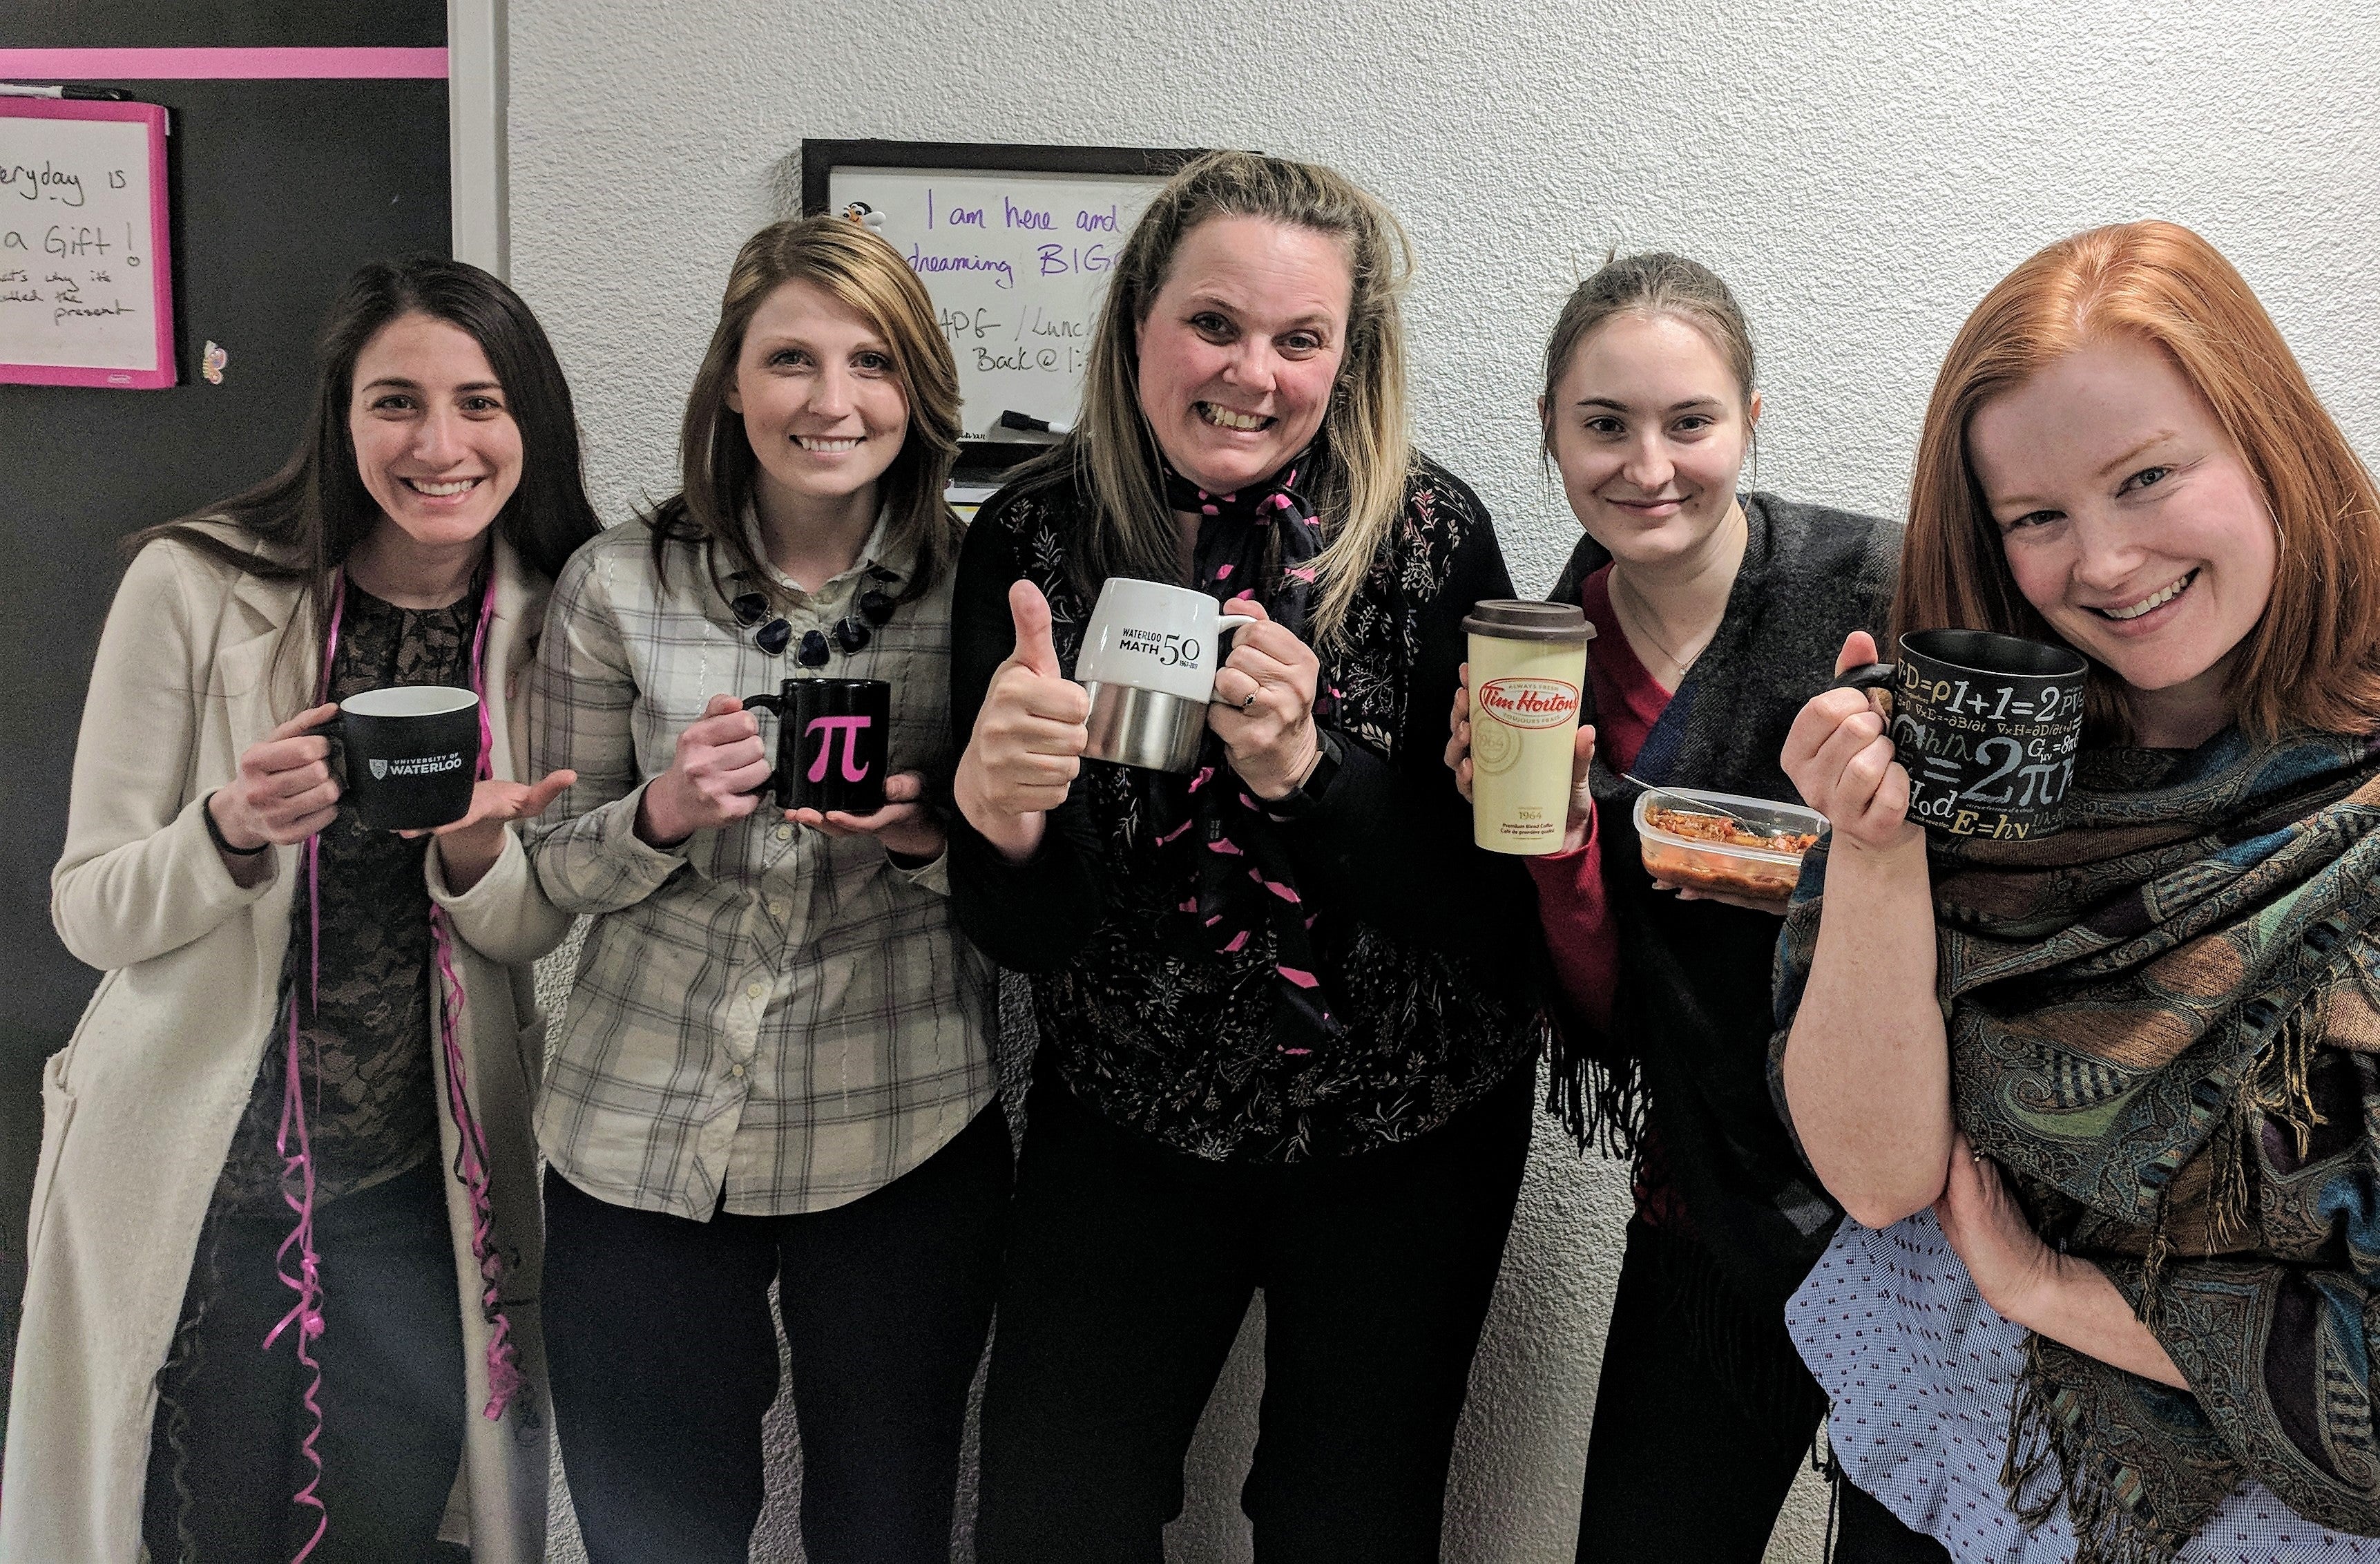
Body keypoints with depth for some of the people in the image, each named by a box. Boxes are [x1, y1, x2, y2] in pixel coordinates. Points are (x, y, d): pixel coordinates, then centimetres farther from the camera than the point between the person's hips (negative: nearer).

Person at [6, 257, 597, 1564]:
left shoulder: (548, 616, -4)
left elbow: (534, 932, 0)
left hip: (418, 1180, 2)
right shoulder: (195, 586, -12)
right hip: (194, 1172, -2)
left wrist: (475, 851, -22)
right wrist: (234, 828, -29)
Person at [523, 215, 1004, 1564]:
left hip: (905, 1143, 0)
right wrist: (665, 814, -17)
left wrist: (929, 833, -18)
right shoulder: (619, 586, -3)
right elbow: (559, 869, 3)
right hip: (642, 1139, 1)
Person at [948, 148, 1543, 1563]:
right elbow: (1023, 932, -9)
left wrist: (1304, 770, -30)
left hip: (1407, 1131, 0)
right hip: (1125, 1116, 1)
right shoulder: (1032, 539, -10)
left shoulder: (1433, 533, -14)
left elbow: (1492, 898, -14)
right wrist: (996, 811, -32)